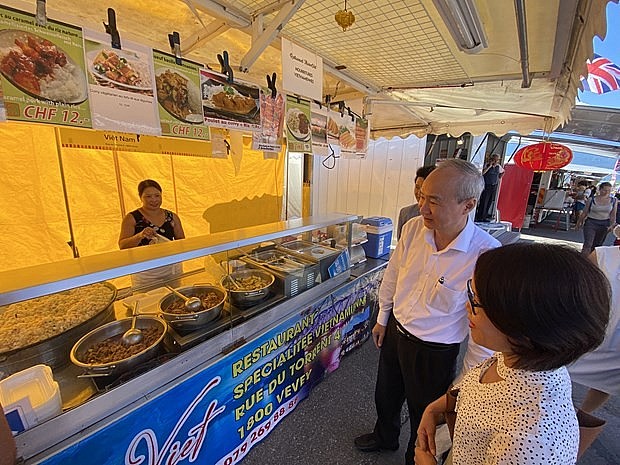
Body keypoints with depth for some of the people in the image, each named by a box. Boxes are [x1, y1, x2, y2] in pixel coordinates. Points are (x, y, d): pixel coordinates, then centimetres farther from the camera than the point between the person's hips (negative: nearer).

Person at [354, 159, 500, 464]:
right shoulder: (413, 227, -15)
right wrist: (382, 319, 10)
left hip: (435, 352, -5)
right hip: (394, 332, 5)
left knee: (424, 416, 23)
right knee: (386, 395, 30)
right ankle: (385, 437, 63)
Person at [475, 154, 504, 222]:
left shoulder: (498, 166, 9)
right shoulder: (487, 165, -6)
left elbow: (502, 172, 30)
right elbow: (482, 173, -24)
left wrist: (499, 178, 17)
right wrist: (490, 166, -23)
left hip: (494, 186, 6)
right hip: (486, 186, -6)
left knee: (490, 202, 6)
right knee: (483, 202, -8)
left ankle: (484, 217, 12)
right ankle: (479, 217, -4)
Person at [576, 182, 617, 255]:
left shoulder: (613, 201, 1)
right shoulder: (592, 199, -5)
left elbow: (613, 215, 5)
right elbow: (584, 213, 3)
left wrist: (612, 225, -9)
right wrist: (578, 223, 8)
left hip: (604, 225, 3)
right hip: (591, 223, -3)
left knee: (597, 245, 13)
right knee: (587, 245, -13)